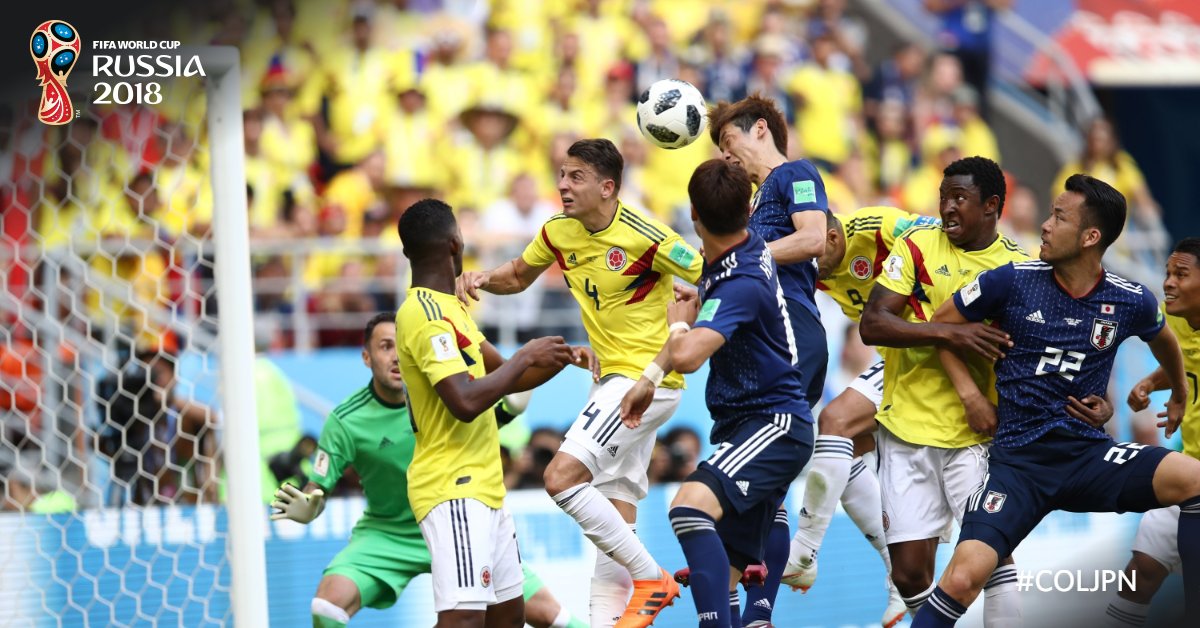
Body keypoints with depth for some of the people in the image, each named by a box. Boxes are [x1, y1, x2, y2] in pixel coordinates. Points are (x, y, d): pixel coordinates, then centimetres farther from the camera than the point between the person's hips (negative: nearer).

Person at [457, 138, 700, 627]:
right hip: (610, 380, 8)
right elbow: (518, 276, 22)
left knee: (562, 477, -19)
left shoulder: (642, 237, -18)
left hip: (647, 379, -8)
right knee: (616, 520, 6)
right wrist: (482, 279, -1)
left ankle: (651, 579, -10)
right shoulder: (559, 232, 4)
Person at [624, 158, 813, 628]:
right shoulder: (746, 249, 7)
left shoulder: (742, 284, -22)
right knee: (721, 580, 8)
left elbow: (686, 356, -34)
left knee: (690, 506, -33)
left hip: (773, 424, -10)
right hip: (744, 424, 10)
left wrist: (678, 322, -10)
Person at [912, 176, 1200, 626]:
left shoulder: (1131, 301, 1)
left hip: (1089, 452, 2)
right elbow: (942, 323, 10)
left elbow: (1163, 340, 26)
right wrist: (970, 394, 0)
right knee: (964, 577, -24)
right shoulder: (1011, 283, -4)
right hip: (1018, 458, -2)